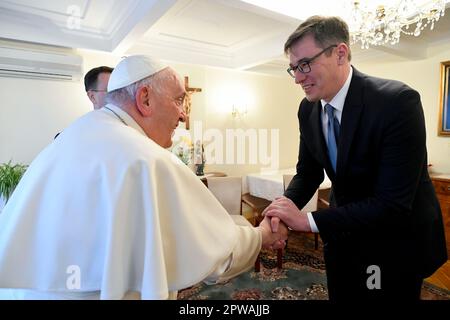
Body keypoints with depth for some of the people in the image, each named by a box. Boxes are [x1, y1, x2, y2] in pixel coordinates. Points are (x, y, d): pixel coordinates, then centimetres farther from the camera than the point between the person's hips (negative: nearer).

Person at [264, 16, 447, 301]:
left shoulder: (398, 101, -27)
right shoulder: (308, 109, -8)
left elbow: (393, 203, -30)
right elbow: (308, 172, 0)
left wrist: (308, 220, -32)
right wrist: (285, 207, -20)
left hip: (397, 238, -5)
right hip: (344, 231, 5)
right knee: (340, 295, 22)